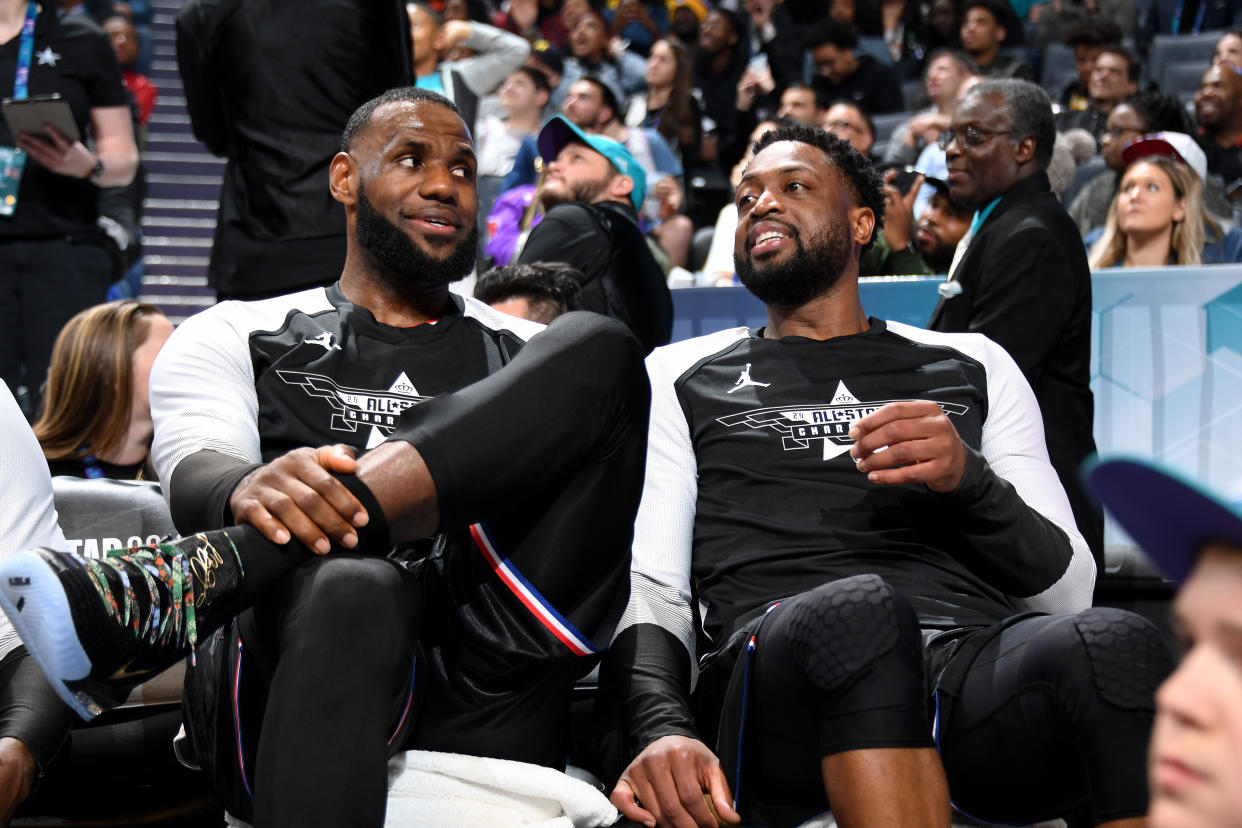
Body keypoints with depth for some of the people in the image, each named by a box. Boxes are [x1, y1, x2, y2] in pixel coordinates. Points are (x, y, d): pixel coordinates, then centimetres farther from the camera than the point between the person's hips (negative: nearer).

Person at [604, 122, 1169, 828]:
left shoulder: (971, 366, 27)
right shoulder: (681, 377, 24)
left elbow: (1069, 586, 19)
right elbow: (648, 586, 11)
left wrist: (969, 479, -3)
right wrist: (664, 730, -12)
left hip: (976, 657, 1)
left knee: (1112, 640, -34)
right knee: (855, 609, -38)